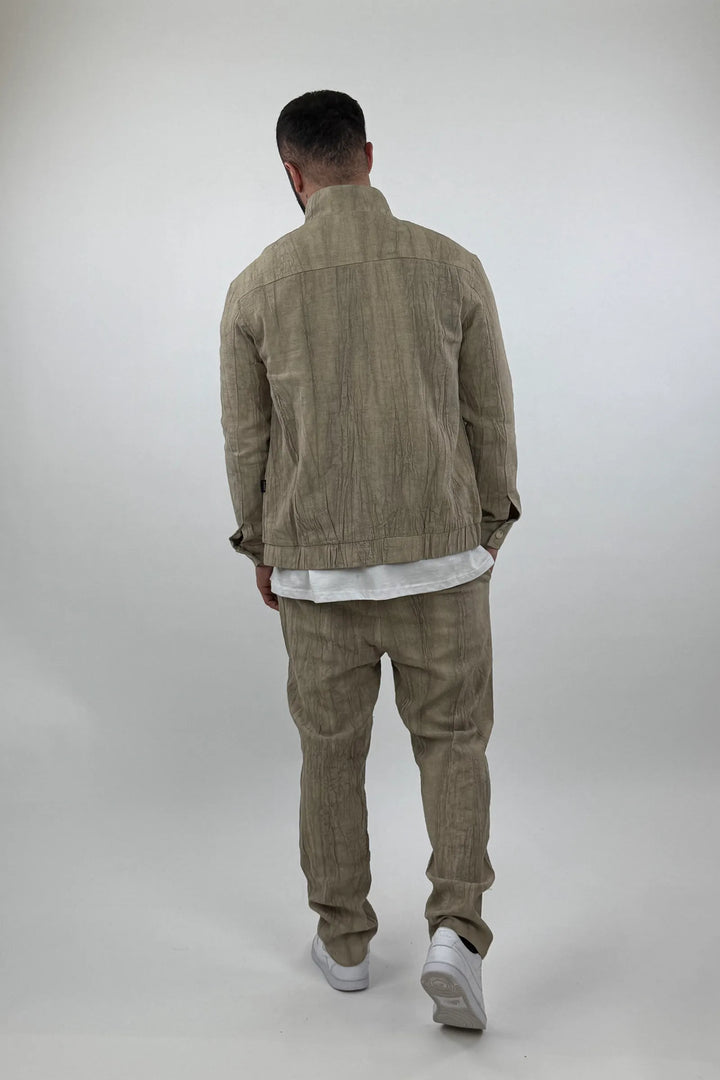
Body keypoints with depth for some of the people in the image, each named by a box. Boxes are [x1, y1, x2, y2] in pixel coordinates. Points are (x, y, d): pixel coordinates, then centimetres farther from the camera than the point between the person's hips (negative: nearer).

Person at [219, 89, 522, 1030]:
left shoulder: (257, 288, -5)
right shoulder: (452, 266, -4)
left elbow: (248, 440, 0)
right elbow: (490, 416, 0)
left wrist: (261, 550, 14)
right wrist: (488, 528, 14)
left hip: (318, 564, 1)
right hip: (438, 553, 0)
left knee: (332, 750, 18)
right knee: (453, 742, 16)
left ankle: (344, 939, 30)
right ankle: (456, 934, 1)